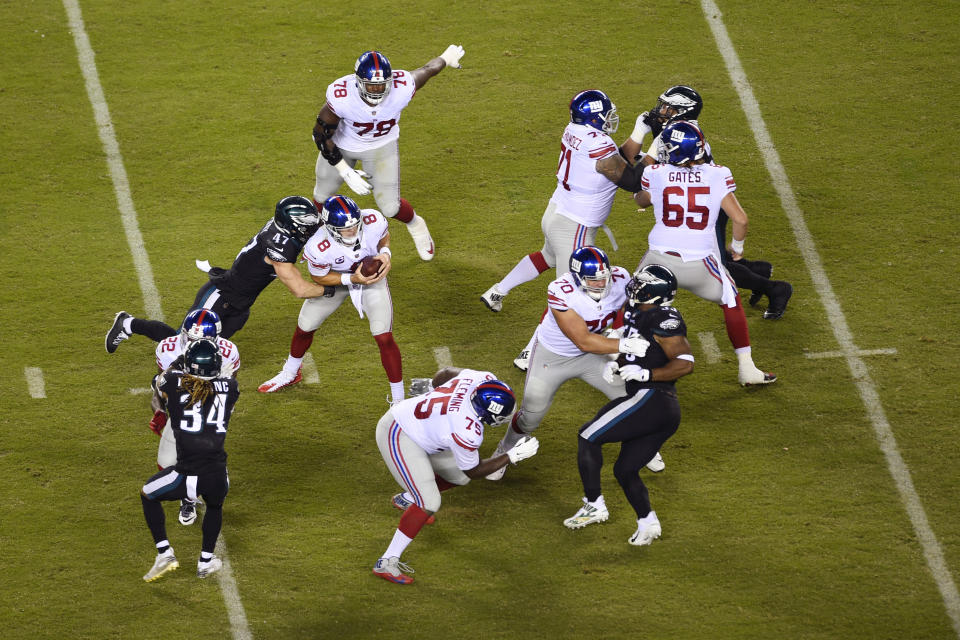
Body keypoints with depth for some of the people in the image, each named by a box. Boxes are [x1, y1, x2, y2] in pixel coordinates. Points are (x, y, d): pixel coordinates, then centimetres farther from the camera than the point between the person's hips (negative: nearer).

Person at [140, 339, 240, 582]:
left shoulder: (174, 383, -3)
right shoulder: (229, 388, 2)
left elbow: (158, 381, 22)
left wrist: (173, 368, 44)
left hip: (186, 477, -2)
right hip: (217, 477, 2)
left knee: (148, 495, 29)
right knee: (215, 506, 38)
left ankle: (164, 554, 23)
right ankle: (206, 562, 45)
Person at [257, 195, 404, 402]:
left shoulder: (373, 220, -34)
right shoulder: (318, 247, -39)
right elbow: (319, 278, -18)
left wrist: (385, 253, -28)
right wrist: (352, 279, -32)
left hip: (371, 275, 0)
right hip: (335, 279, 0)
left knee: (384, 337, -12)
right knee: (304, 327, 14)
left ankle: (399, 399, 4)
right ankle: (291, 373, 48)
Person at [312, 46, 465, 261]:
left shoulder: (402, 88, -36)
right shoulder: (342, 96, -40)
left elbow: (426, 71, -13)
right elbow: (321, 134, -25)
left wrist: (446, 58, 10)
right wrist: (345, 172, -27)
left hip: (382, 146, 0)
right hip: (341, 145, 0)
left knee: (390, 207, 0)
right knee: (323, 195, 19)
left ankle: (416, 226, 37)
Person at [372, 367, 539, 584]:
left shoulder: (484, 378, -16)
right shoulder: (467, 432, -35)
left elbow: (442, 375, 7)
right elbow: (474, 471, -14)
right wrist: (513, 456, -12)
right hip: (398, 436, -10)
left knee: (459, 476, 20)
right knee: (429, 503, -17)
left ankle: (406, 499, 45)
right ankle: (387, 562, -12)